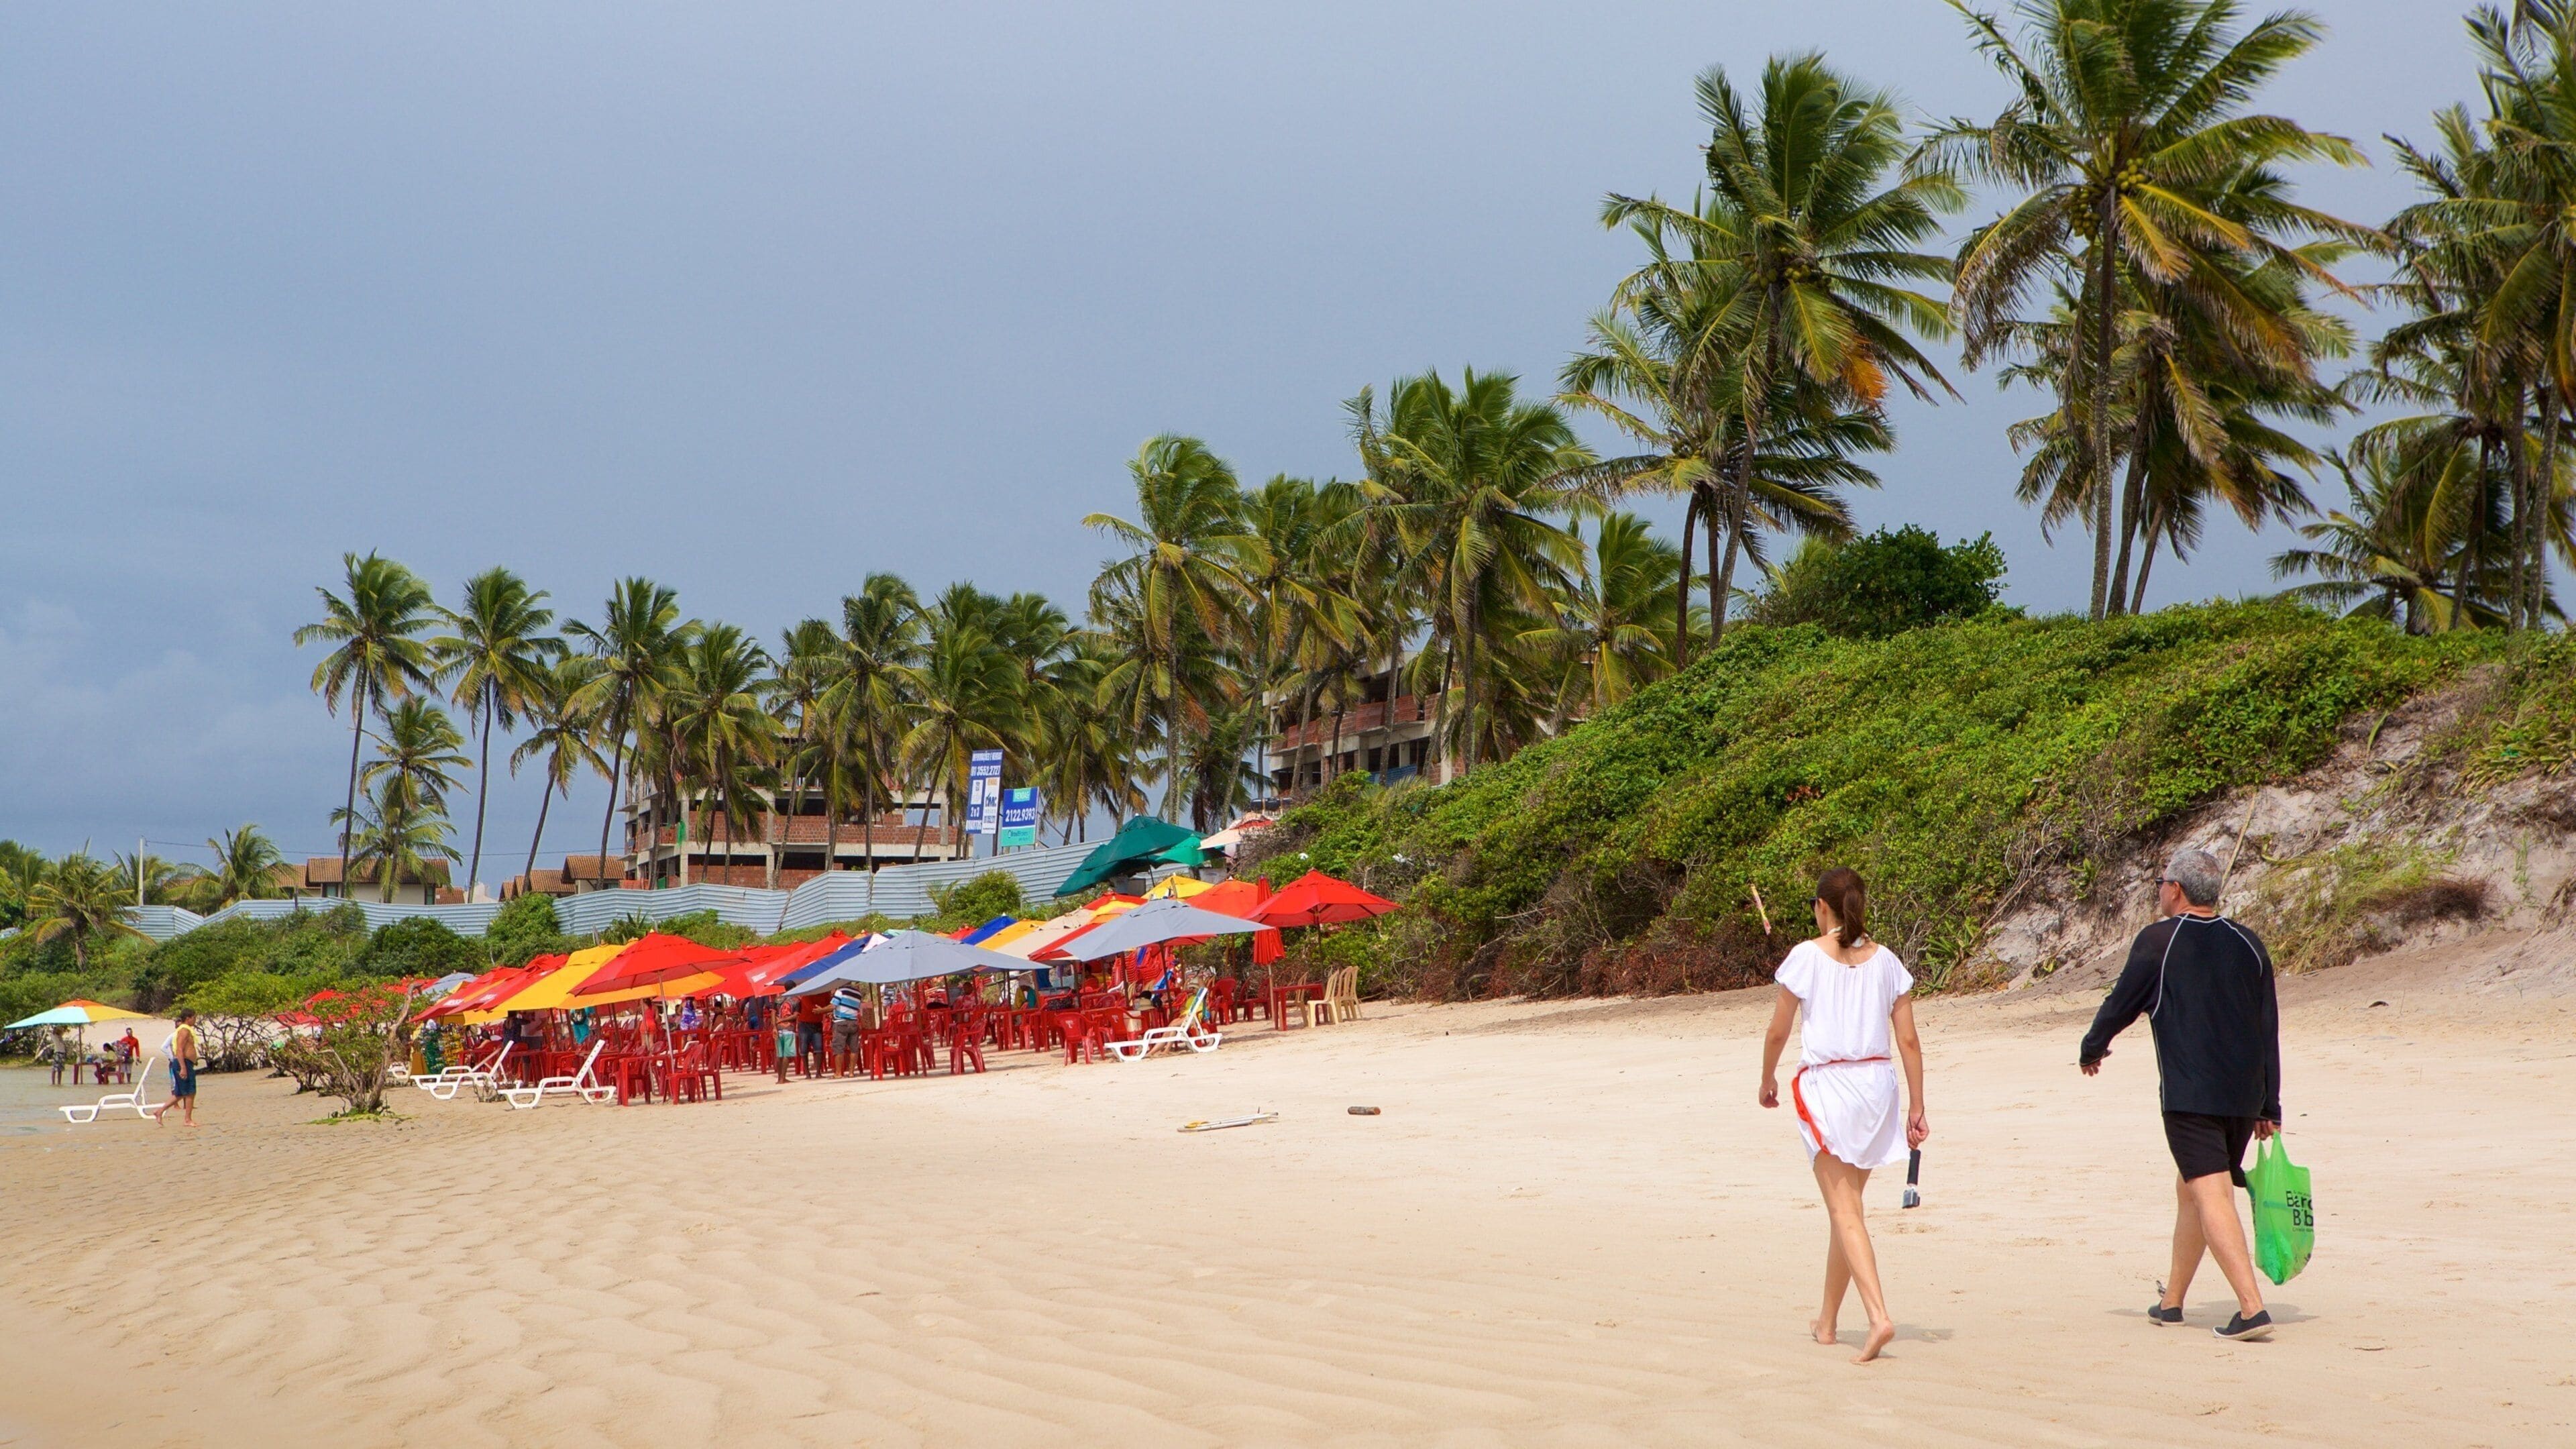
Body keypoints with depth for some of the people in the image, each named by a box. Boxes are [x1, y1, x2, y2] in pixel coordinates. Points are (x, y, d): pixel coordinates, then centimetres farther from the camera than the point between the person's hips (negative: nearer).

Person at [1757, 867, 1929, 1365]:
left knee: (1845, 1211, -4)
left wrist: (1768, 1080, 16)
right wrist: (1917, 1109, 10)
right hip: (1877, 1084, 5)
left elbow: (1777, 1031, -2)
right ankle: (1827, 1321, 27)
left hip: (1826, 1085, -5)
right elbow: (1909, 1040, 5)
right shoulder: (1886, 961, 6)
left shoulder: (1807, 956, -5)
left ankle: (1879, 1316, -21)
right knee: (1845, 1206, 16)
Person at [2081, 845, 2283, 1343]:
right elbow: (2269, 1028, 12)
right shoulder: (2247, 944, 11)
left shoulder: (2159, 940, -5)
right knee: (2190, 1189, 19)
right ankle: (2171, 1301, 29)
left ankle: (2252, 1307, -21)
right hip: (2244, 1096, 6)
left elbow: (2121, 1003, 2)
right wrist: (2269, 1107, 17)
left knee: (2211, 1195, -9)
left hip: (2189, 1093, -6)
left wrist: (2092, 1048, 21)